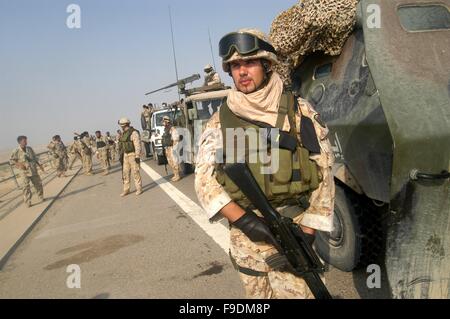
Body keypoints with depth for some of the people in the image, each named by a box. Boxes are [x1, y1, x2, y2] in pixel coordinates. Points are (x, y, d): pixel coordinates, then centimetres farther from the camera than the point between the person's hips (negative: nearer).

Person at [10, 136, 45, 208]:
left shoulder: (29, 149, 5)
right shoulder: (16, 151, -9)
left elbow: (35, 157, 15)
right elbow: (11, 160, -3)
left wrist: (39, 165, 8)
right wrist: (19, 165, -16)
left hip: (33, 171, 5)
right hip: (24, 173, -5)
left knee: (38, 184, 13)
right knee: (26, 188, -6)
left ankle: (41, 198, 31)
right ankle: (28, 203, 4)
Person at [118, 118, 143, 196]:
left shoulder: (134, 133, -15)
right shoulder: (123, 134, 11)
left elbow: (137, 145, -19)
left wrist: (137, 157, -22)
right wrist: (121, 155, 17)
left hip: (133, 155, -8)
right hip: (125, 155, 8)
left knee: (135, 172, -3)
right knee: (125, 173, 7)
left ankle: (139, 189, 7)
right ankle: (126, 190, 13)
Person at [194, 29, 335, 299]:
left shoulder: (299, 111, 0)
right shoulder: (220, 122, 4)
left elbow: (324, 170, -1)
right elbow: (204, 180, -2)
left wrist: (307, 230, -7)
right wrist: (244, 220, -14)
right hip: (245, 235, 2)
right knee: (258, 294, 16)